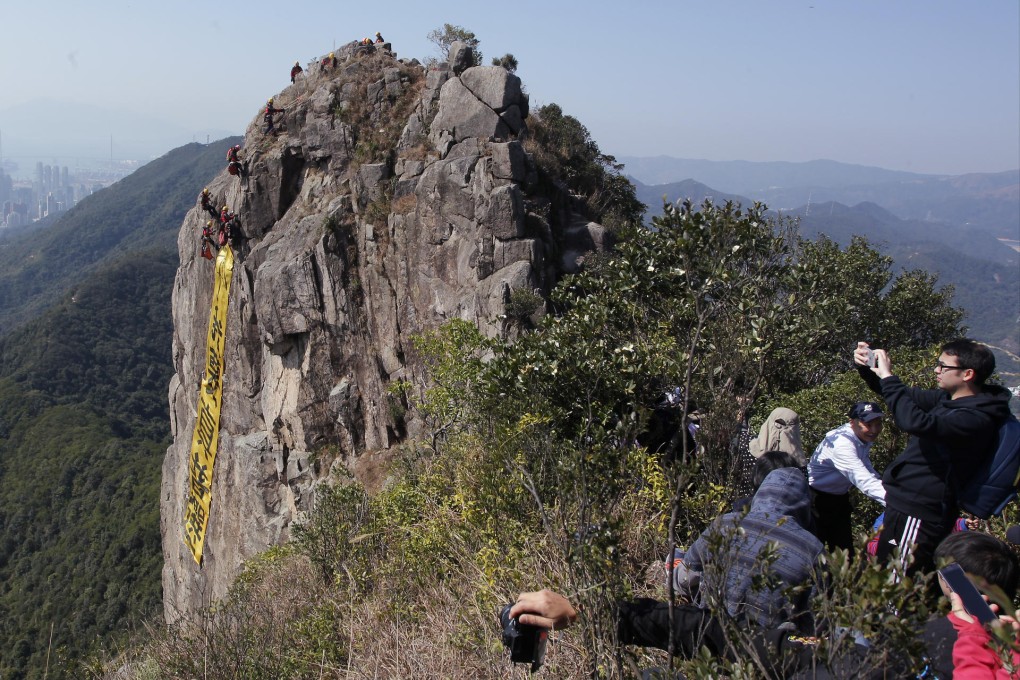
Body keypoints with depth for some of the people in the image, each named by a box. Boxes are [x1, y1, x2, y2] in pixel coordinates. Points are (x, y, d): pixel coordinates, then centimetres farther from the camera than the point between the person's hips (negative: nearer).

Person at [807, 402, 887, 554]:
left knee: (844, 548, 9)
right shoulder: (841, 443, -31)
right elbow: (864, 479, -40)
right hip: (818, 498, -9)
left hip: (840, 497, 9)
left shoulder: (864, 438, -2)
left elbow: (868, 471, 6)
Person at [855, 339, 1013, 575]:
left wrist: (888, 377, -28)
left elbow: (916, 422, -37)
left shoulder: (976, 418, -21)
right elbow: (907, 396, 19)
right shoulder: (948, 399, 9)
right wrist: (866, 367, 3)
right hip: (907, 505, 10)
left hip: (919, 514, -10)